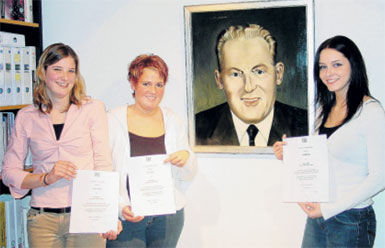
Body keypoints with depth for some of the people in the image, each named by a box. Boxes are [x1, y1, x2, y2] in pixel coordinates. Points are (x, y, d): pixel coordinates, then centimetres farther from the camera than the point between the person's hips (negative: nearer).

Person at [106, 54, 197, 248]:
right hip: (127, 216, -2)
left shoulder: (173, 121, 7)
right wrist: (120, 206, -17)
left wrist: (186, 159, -11)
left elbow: (188, 176, 10)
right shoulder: (114, 119, -1)